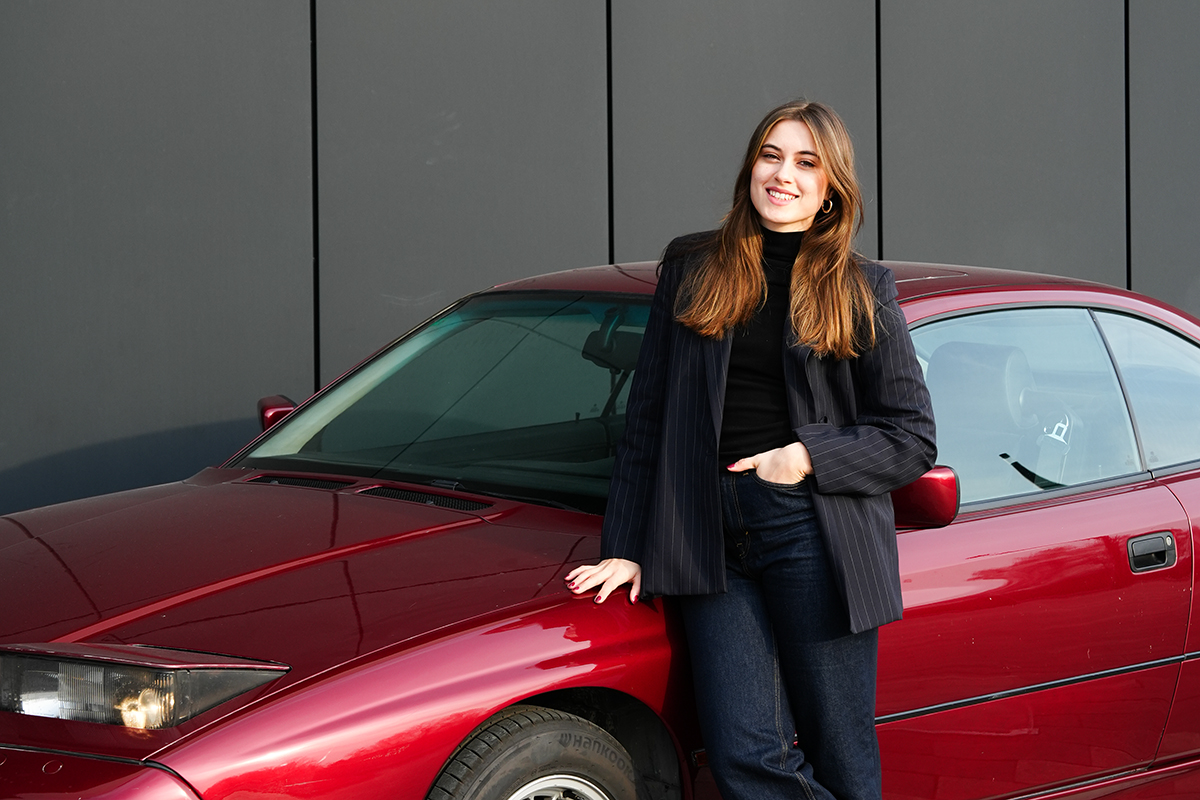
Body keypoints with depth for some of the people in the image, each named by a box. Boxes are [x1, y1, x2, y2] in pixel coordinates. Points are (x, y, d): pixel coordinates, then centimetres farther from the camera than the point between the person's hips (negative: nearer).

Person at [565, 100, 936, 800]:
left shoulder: (861, 289, 6)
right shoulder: (691, 270, 13)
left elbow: (913, 438, 4)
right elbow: (647, 421, 13)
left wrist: (808, 456, -10)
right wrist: (626, 549, 8)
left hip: (813, 536, -2)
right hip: (712, 538, 2)